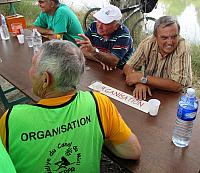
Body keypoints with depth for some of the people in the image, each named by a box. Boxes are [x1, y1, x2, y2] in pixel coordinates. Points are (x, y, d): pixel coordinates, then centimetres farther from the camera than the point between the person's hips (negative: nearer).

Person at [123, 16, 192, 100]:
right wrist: (139, 83, -28)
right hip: (149, 94, 3)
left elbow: (177, 86, -26)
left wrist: (142, 78, -26)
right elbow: (127, 67, -7)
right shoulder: (148, 43, -10)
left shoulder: (183, 48, -20)